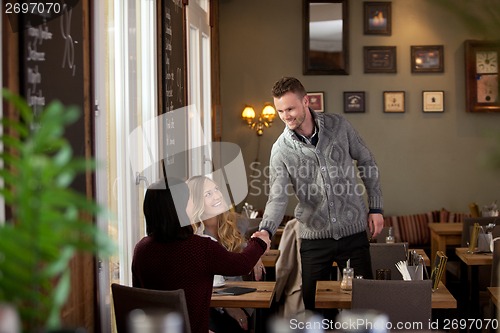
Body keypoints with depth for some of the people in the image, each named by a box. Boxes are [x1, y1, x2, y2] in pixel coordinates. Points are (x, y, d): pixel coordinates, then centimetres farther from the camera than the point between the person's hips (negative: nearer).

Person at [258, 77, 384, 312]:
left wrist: (375, 208, 3)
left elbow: (366, 163, 6)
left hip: (353, 231, 0)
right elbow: (278, 197, -16)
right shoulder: (281, 149, -8)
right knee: (312, 303, 7)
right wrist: (265, 231, -34)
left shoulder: (338, 125, -5)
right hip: (314, 237, 0)